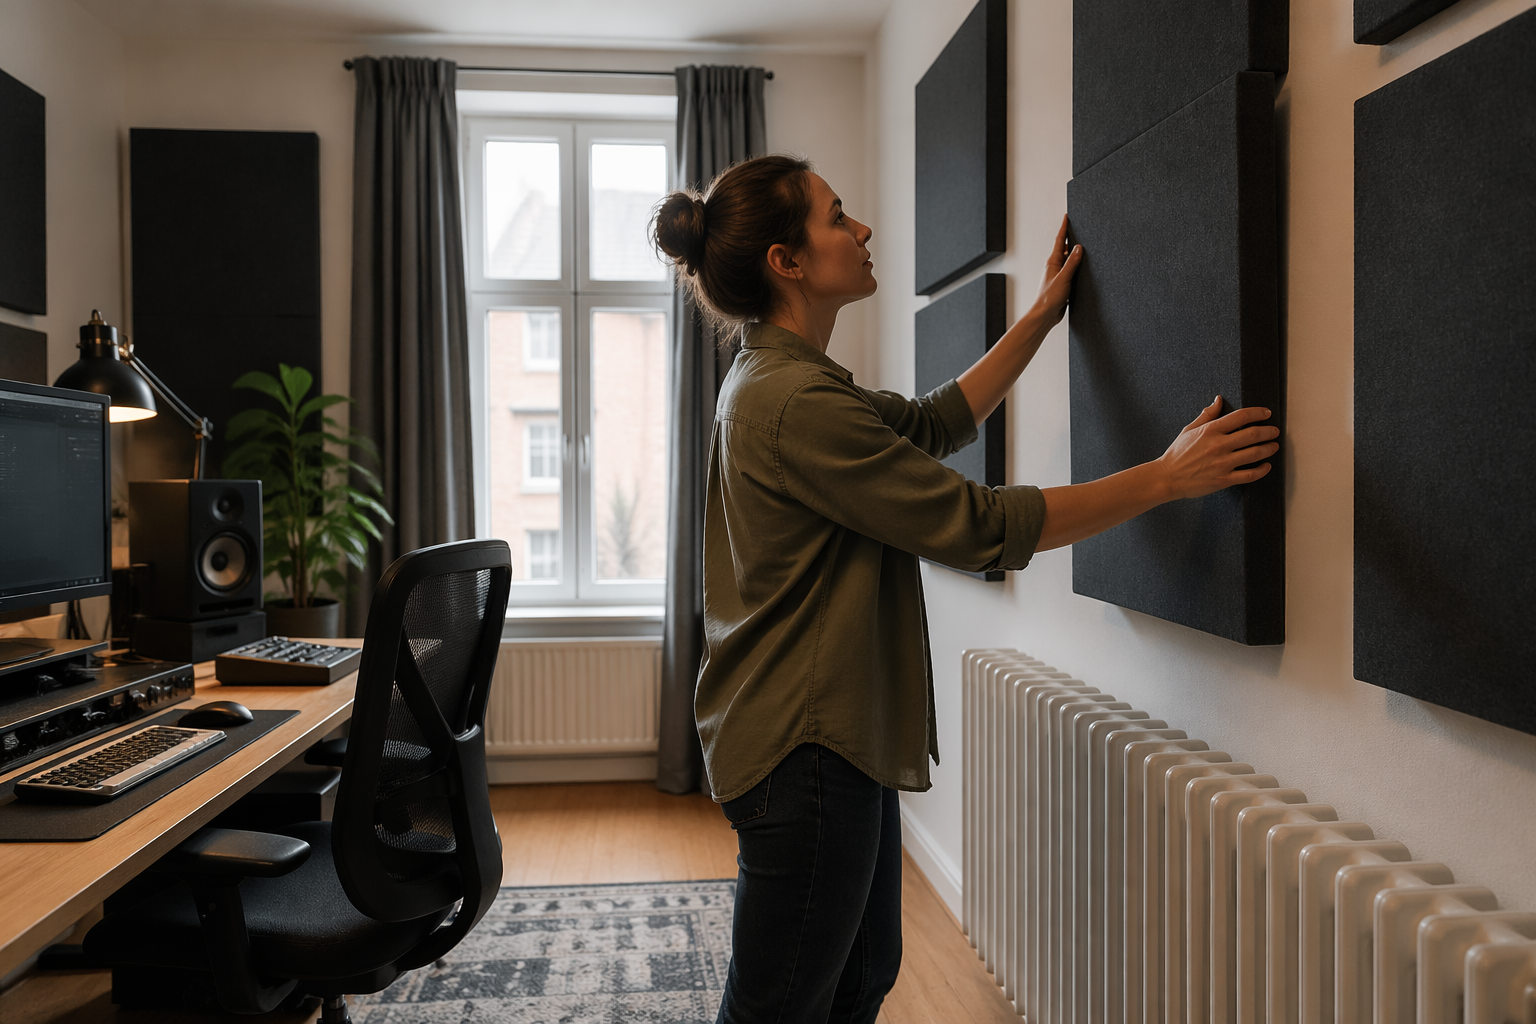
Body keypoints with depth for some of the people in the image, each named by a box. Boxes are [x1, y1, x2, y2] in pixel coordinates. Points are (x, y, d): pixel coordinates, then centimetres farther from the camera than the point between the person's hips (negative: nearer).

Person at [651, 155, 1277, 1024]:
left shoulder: (777, 381, 11)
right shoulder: (797, 404, -23)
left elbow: (936, 421, 20)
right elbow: (982, 528, -22)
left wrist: (1044, 314, 21)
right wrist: (1166, 477, -14)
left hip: (836, 736, 10)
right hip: (803, 749, -10)